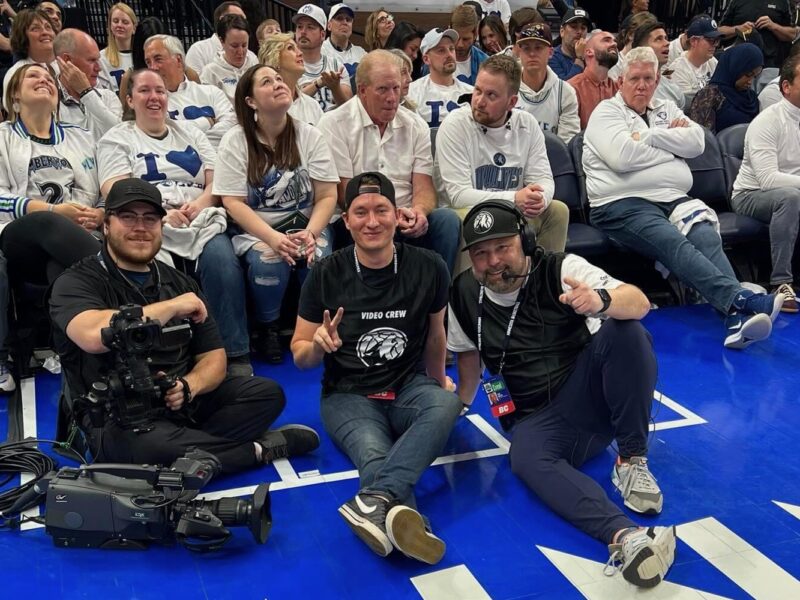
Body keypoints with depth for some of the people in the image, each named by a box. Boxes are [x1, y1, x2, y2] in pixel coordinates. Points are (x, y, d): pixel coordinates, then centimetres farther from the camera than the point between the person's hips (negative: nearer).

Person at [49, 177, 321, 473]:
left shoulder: (180, 283, 12)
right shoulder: (76, 283, -4)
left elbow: (214, 359, 10)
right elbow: (94, 336, -28)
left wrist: (188, 386, -14)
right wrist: (172, 306, -18)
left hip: (183, 406, 5)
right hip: (118, 422, -5)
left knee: (266, 392, -9)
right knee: (142, 446, -37)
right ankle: (258, 448, -15)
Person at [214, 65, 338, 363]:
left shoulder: (309, 136, 2)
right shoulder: (235, 141, -4)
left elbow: (327, 196, -2)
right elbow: (233, 203, -9)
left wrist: (310, 233, -21)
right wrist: (272, 238, -24)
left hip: (305, 225, 2)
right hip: (255, 229, -1)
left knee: (319, 258, -30)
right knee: (267, 261, -33)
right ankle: (268, 328, -3)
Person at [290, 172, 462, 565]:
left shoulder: (428, 269, -5)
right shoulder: (326, 275, -7)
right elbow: (300, 357, 2)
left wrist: (438, 380, 27)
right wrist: (318, 345, -21)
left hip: (408, 388, 1)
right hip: (349, 395, 0)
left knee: (446, 404, -35)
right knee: (375, 455, -34)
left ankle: (373, 504, -51)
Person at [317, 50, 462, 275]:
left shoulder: (416, 126, 13)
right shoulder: (334, 125, 0)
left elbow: (424, 187, 5)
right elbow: (344, 193, -7)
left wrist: (418, 211, -20)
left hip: (406, 220, 4)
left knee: (447, 219, -24)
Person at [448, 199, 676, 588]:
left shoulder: (561, 269, -8)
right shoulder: (464, 295, 1)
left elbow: (640, 304, -22)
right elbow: (469, 354, 19)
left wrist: (601, 301, -43)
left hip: (591, 397, 0)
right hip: (536, 421, 1)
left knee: (625, 330, -29)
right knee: (527, 460, -36)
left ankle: (632, 461, -21)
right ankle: (624, 535, -55)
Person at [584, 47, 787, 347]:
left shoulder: (667, 109, 25)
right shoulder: (606, 111, 8)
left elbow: (696, 142, 7)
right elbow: (623, 156, -11)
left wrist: (648, 135, -2)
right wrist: (673, 145, 5)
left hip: (672, 198, 5)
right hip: (623, 203, -5)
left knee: (707, 237, -27)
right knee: (675, 245, -32)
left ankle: (737, 316, -46)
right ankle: (742, 298, -49)